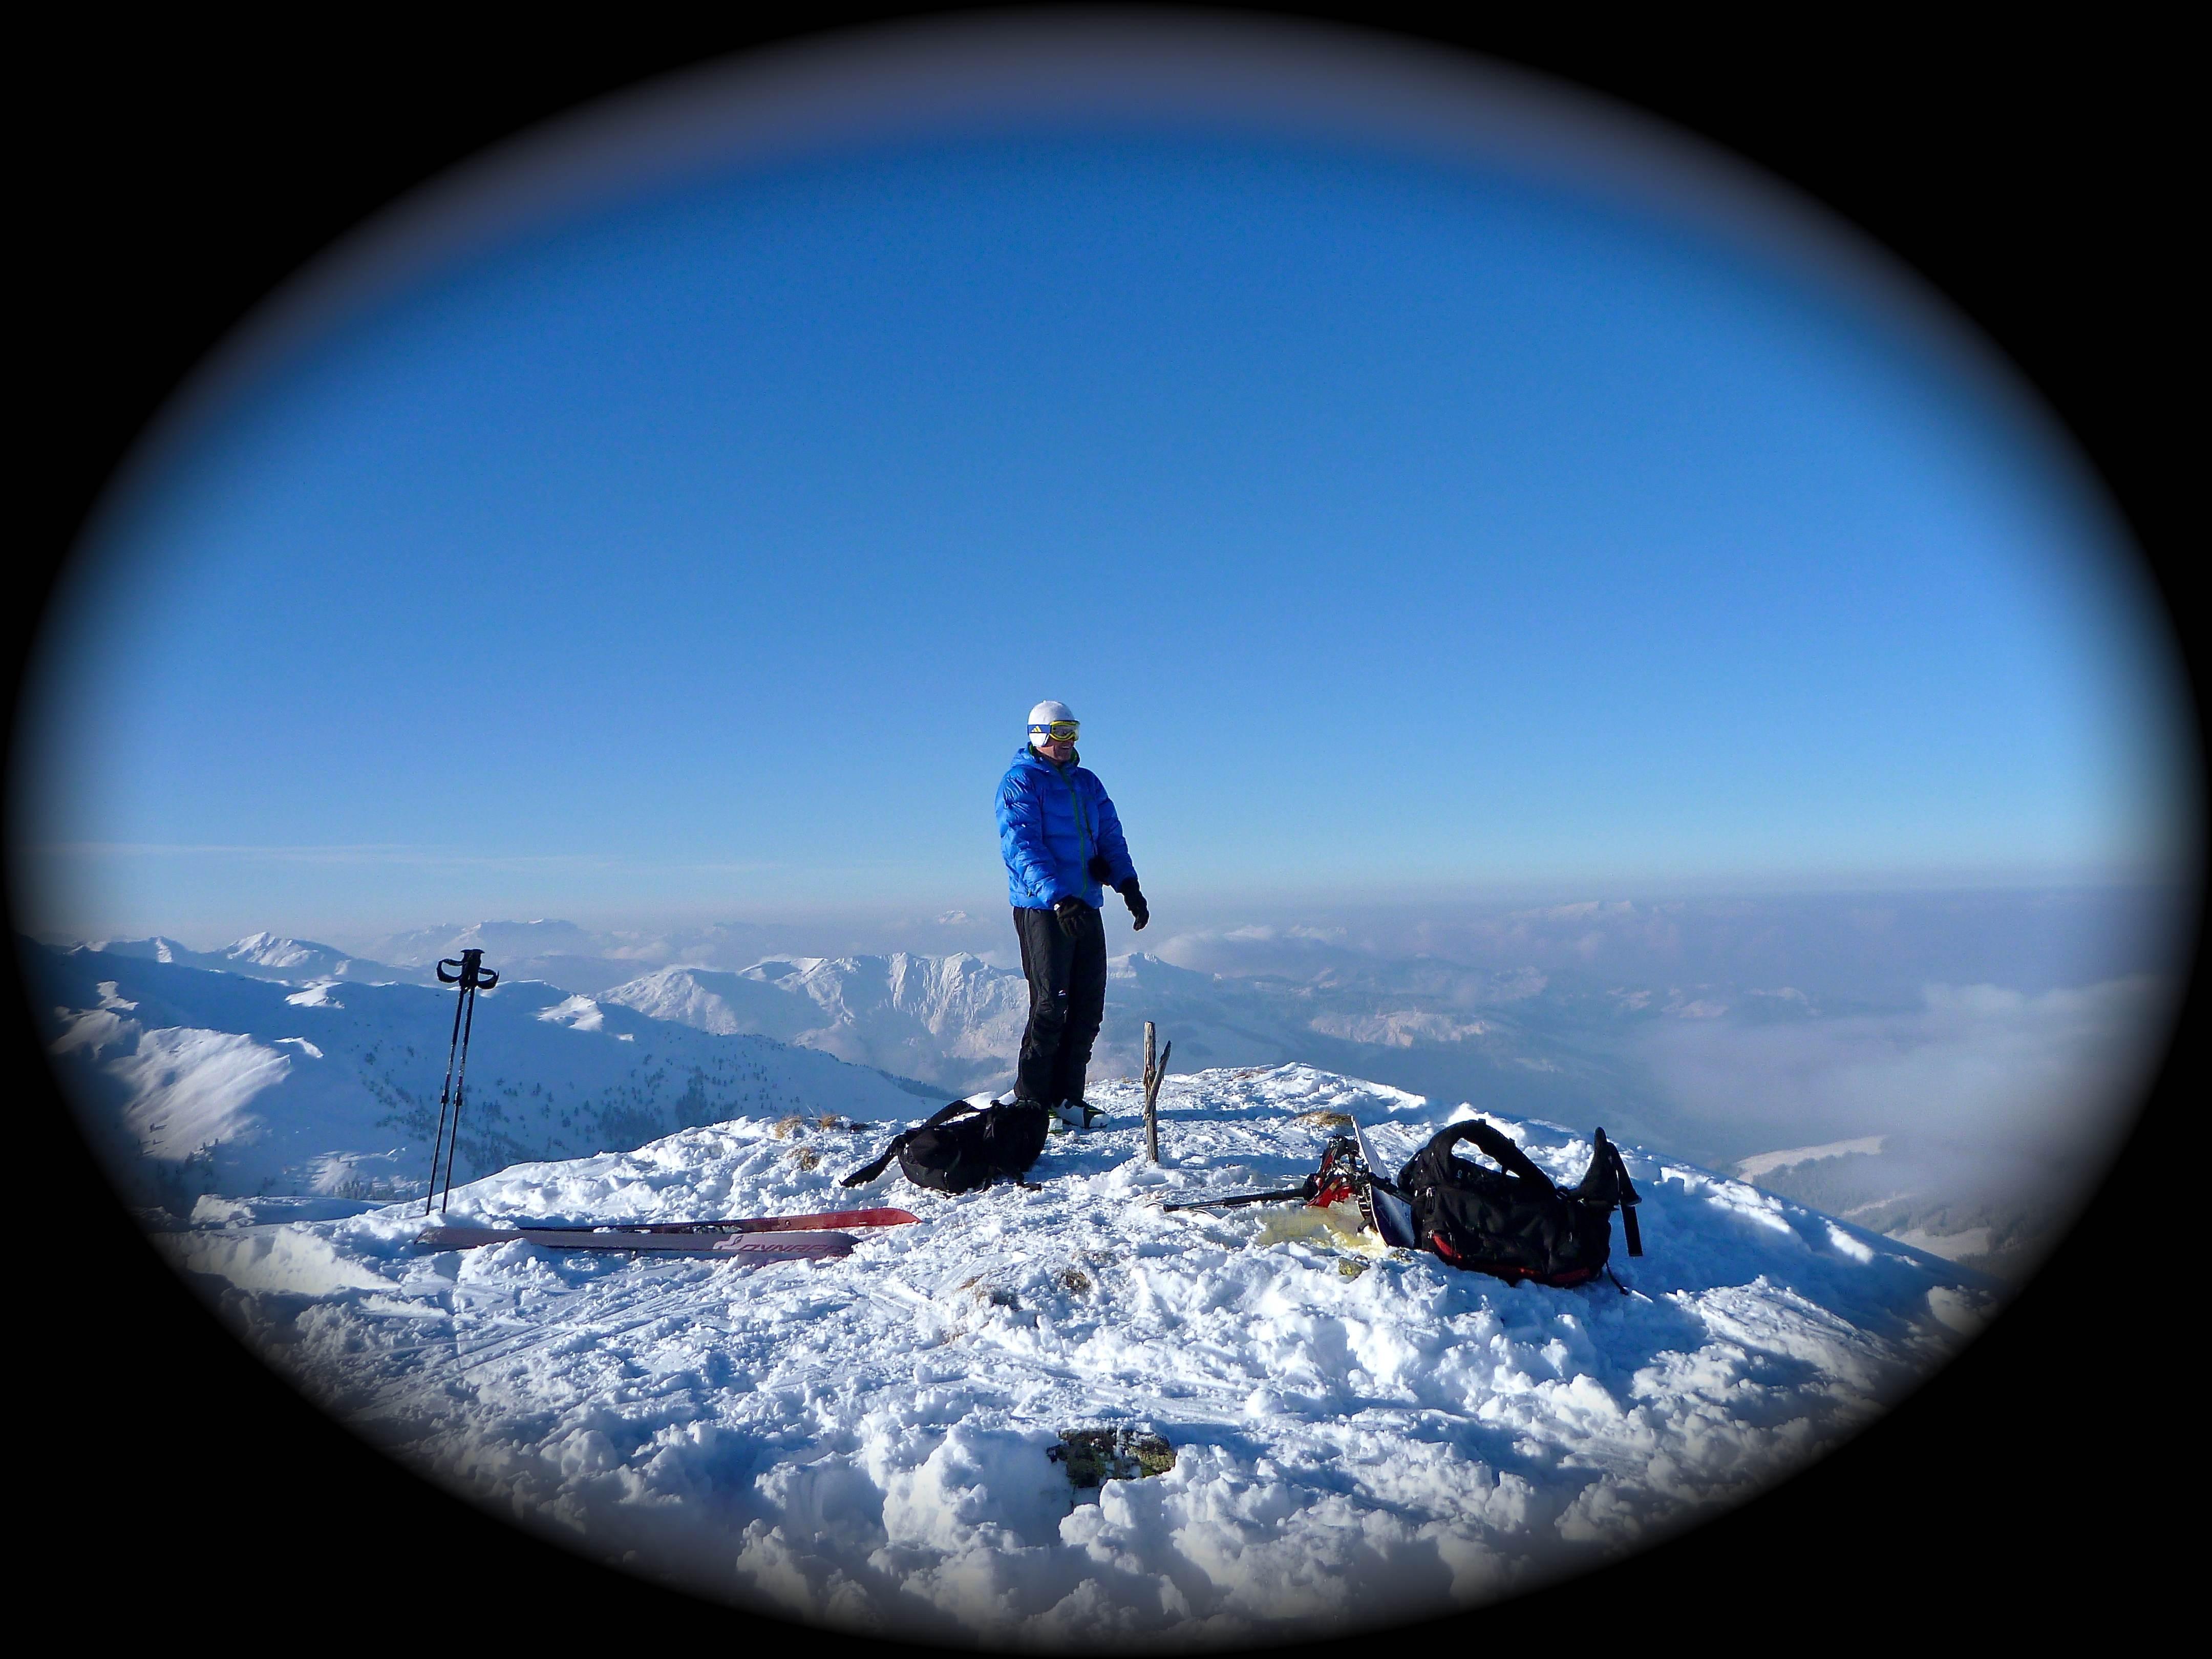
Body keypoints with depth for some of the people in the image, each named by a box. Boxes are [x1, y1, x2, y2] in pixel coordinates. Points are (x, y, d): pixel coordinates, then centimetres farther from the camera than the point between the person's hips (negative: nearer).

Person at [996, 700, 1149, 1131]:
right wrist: (1059, 899, -27)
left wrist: (1128, 885, -5)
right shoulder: (1019, 782, -4)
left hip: (1087, 908, 6)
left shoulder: (1088, 782, 16)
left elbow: (1110, 836, 12)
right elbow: (1022, 848, -15)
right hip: (1041, 909, -6)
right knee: (1051, 1006, -6)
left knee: (1088, 1007, 6)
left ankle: (1066, 1095, 17)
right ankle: (1030, 1102, 5)